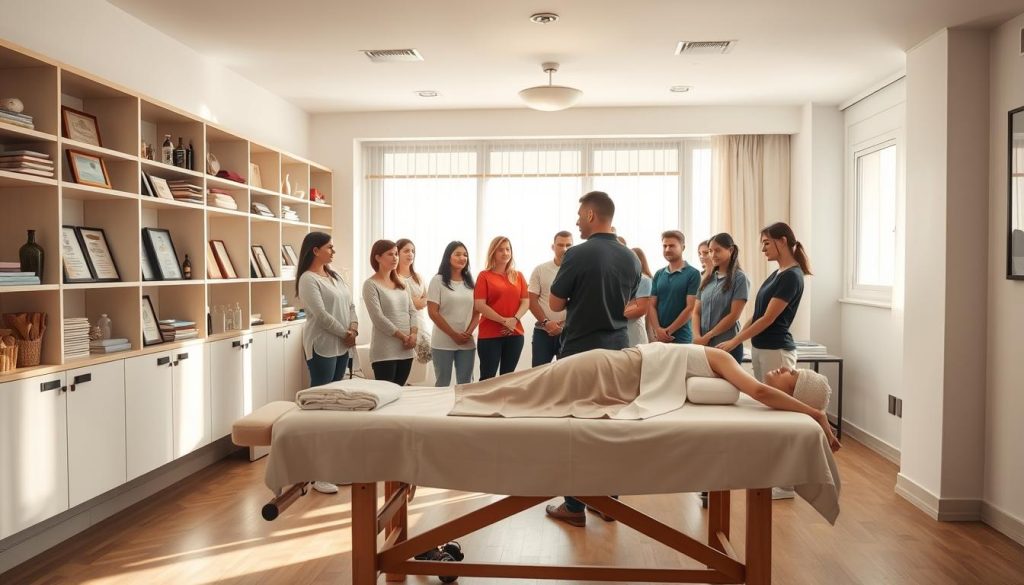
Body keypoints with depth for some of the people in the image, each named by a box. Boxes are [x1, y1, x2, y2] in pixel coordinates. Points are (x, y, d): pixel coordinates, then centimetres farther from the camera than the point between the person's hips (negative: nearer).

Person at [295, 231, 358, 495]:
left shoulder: (335, 275, 15)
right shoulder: (308, 279, -11)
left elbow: (350, 303, 15)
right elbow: (321, 315, -18)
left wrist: (354, 327, -3)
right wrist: (345, 334, -10)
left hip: (341, 346, 8)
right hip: (322, 347, -8)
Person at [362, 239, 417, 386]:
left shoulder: (400, 283, 15)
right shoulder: (371, 285, -7)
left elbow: (412, 310, 12)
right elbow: (378, 318, -14)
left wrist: (413, 334, -5)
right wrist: (402, 336, -13)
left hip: (406, 350, 7)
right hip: (385, 352, -6)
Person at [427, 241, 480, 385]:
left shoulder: (470, 282, 10)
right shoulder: (438, 281, -3)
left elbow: (477, 312, 9)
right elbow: (433, 312, -8)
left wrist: (469, 332, -8)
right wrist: (454, 334, -12)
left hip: (467, 343, 4)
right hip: (443, 343, -4)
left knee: (465, 384, 8)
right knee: (443, 384, 4)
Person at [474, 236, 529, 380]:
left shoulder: (518, 276, 12)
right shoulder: (484, 276, 1)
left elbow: (526, 301, 6)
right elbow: (479, 305, -8)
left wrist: (515, 319, -13)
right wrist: (503, 320, -15)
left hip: (515, 333, 4)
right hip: (490, 334, -4)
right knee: (487, 377, -2)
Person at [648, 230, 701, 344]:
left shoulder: (693, 274, -3)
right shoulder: (658, 275, 10)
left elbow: (690, 308, -9)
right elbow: (652, 306, 6)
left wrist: (669, 331, -11)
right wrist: (657, 330, -10)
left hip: (681, 339, -4)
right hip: (657, 337, 4)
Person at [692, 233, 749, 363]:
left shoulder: (739, 278, -4)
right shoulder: (708, 279, 11)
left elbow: (733, 316, -10)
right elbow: (696, 312, 9)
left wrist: (707, 337, -11)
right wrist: (698, 337, -7)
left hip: (728, 346, -4)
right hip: (703, 345, 4)